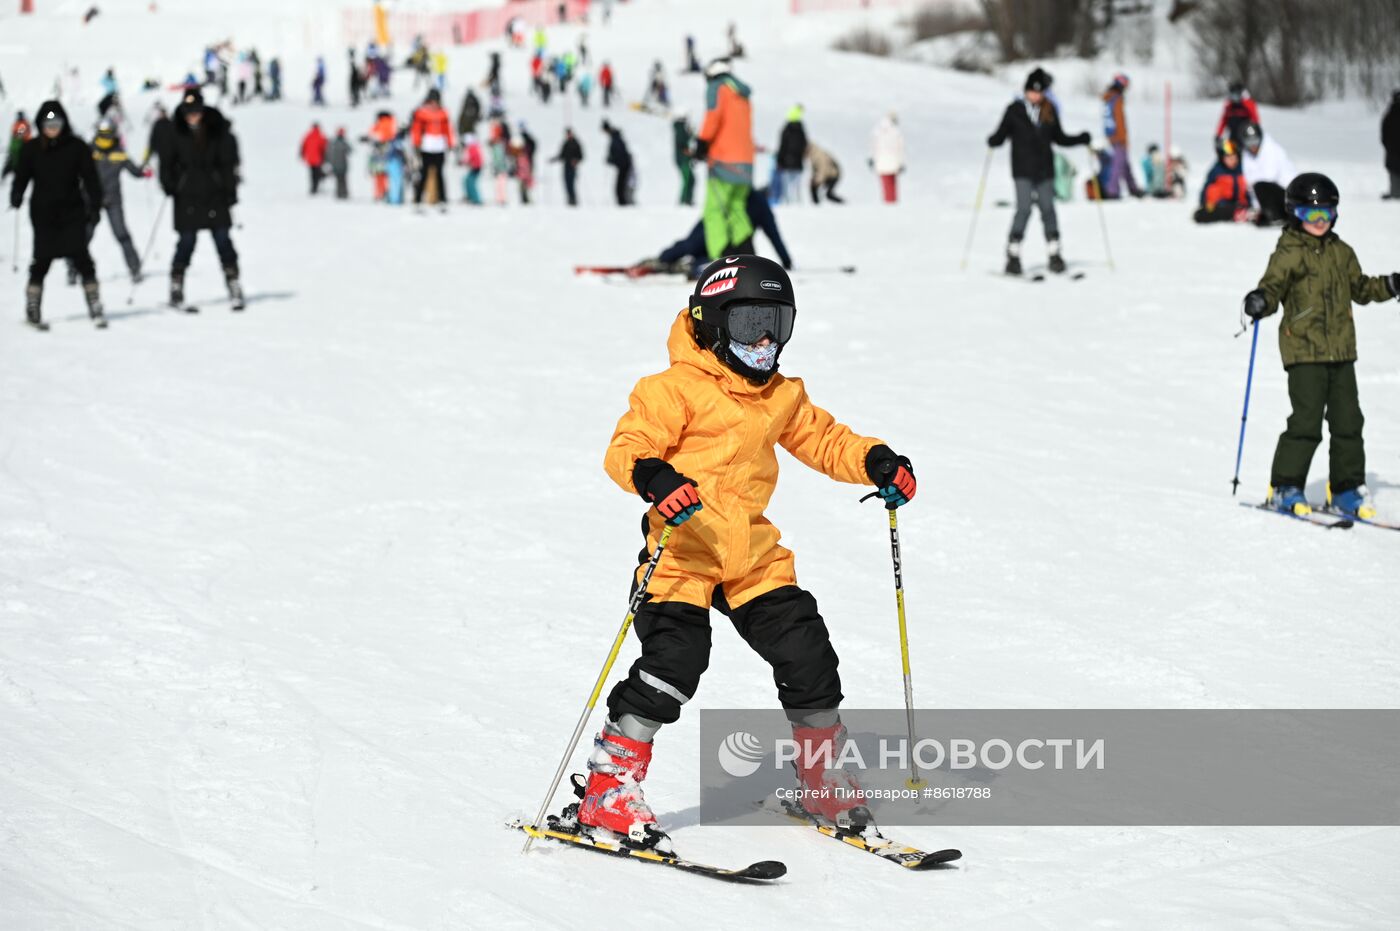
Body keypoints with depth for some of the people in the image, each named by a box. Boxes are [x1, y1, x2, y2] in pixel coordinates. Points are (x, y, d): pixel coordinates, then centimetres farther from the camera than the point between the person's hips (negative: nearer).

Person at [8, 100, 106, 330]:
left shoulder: (76, 147, 2)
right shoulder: (31, 148, 3)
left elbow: (90, 178, 4)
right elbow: (21, 175, 4)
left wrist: (94, 207, -2)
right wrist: (16, 196, -15)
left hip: (72, 211, 0)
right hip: (43, 213, 0)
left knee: (81, 258, -7)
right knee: (41, 261, 2)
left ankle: (95, 308, -2)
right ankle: (32, 310, 13)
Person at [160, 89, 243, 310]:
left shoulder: (218, 132, -2)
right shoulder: (176, 134, 1)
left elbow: (229, 163, 2)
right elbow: (167, 162, 8)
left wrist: (230, 191, -3)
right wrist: (169, 186, -5)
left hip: (215, 195, 0)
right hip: (187, 198, 0)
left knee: (223, 240, -1)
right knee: (186, 241, -3)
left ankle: (234, 286, 4)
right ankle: (176, 288, 3)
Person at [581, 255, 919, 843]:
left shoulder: (782, 397, 15)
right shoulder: (677, 389, -8)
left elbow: (824, 440, 25)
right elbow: (625, 449, -15)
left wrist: (877, 463, 7)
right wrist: (654, 479, -36)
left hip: (754, 556, 7)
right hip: (683, 551, -6)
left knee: (806, 652, 4)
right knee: (674, 657, -17)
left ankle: (825, 781, 23)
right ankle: (609, 787, -9)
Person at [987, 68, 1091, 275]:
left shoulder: (1049, 110, 10)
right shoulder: (1015, 110, 0)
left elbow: (1059, 138, 18)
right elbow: (1001, 135, -1)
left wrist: (1082, 139, 6)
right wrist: (992, 141, -22)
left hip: (1044, 170, 3)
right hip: (1023, 170, -3)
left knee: (1048, 208, 0)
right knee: (1024, 209, -12)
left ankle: (1054, 255, 5)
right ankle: (1013, 256, -7)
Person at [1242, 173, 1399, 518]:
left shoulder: (1341, 253, 14)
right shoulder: (1288, 254, -4)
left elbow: (1360, 288, 25)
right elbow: (1274, 287, -10)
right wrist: (1261, 302, -31)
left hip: (1341, 350, 6)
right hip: (1304, 350, -6)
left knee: (1348, 421, 7)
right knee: (1306, 421, -10)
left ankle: (1346, 488, 18)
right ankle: (1285, 488, 2)